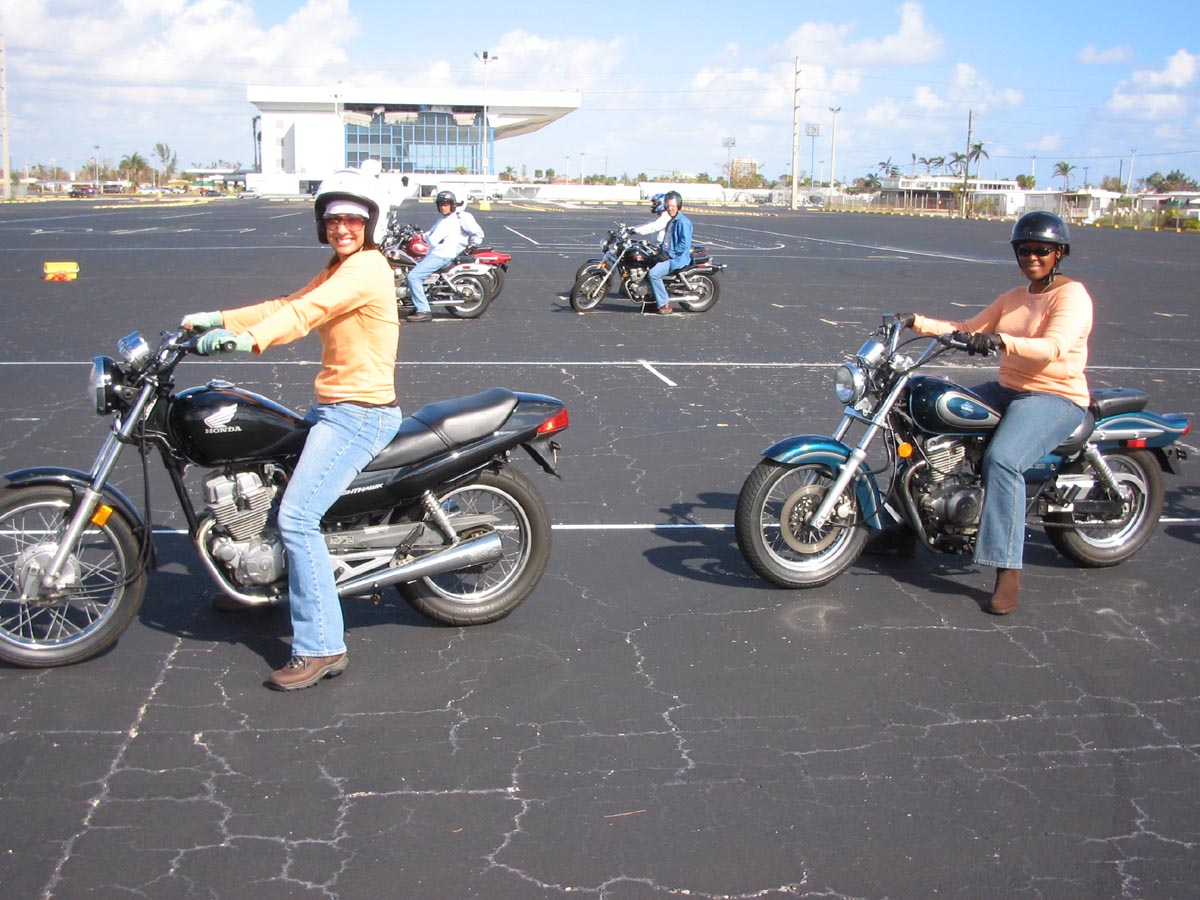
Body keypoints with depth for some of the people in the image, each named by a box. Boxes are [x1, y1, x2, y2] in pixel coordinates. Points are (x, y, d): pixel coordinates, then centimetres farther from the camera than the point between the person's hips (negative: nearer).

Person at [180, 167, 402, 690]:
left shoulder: (366, 267, -14)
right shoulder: (338, 270, 19)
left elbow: (307, 311, -29)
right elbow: (289, 305, 13)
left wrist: (250, 339, -42)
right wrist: (220, 319, 2)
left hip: (361, 413, -11)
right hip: (335, 408, 11)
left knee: (297, 517, -19)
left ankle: (321, 647, -14)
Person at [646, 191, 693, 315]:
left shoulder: (683, 222, -14)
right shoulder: (671, 222, 18)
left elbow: (684, 244, -22)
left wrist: (669, 254, -21)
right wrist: (661, 252, 10)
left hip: (677, 259, -11)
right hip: (668, 256, 11)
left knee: (654, 273, -26)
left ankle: (665, 304, -18)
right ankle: (656, 301, 17)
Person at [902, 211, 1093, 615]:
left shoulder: (1072, 294, -9)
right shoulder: (1013, 297, 16)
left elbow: (1052, 347, -26)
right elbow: (970, 329, 12)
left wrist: (1001, 341, -42)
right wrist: (921, 323, -4)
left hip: (1056, 397, -9)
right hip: (1008, 389, 9)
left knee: (1002, 460, -33)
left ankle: (1008, 571, -32)